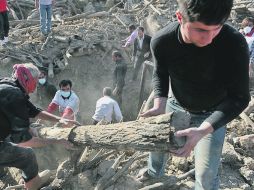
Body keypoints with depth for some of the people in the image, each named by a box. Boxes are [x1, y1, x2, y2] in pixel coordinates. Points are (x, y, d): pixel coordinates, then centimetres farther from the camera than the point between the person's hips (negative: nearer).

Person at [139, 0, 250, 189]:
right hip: (176, 104, 3)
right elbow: (160, 74, -4)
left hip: (212, 115, -3)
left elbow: (239, 98, -29)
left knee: (206, 174, -5)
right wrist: (159, 104, -23)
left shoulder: (234, 43, -35)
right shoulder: (162, 41, -26)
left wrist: (202, 131, -41)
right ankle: (155, 172, 57)